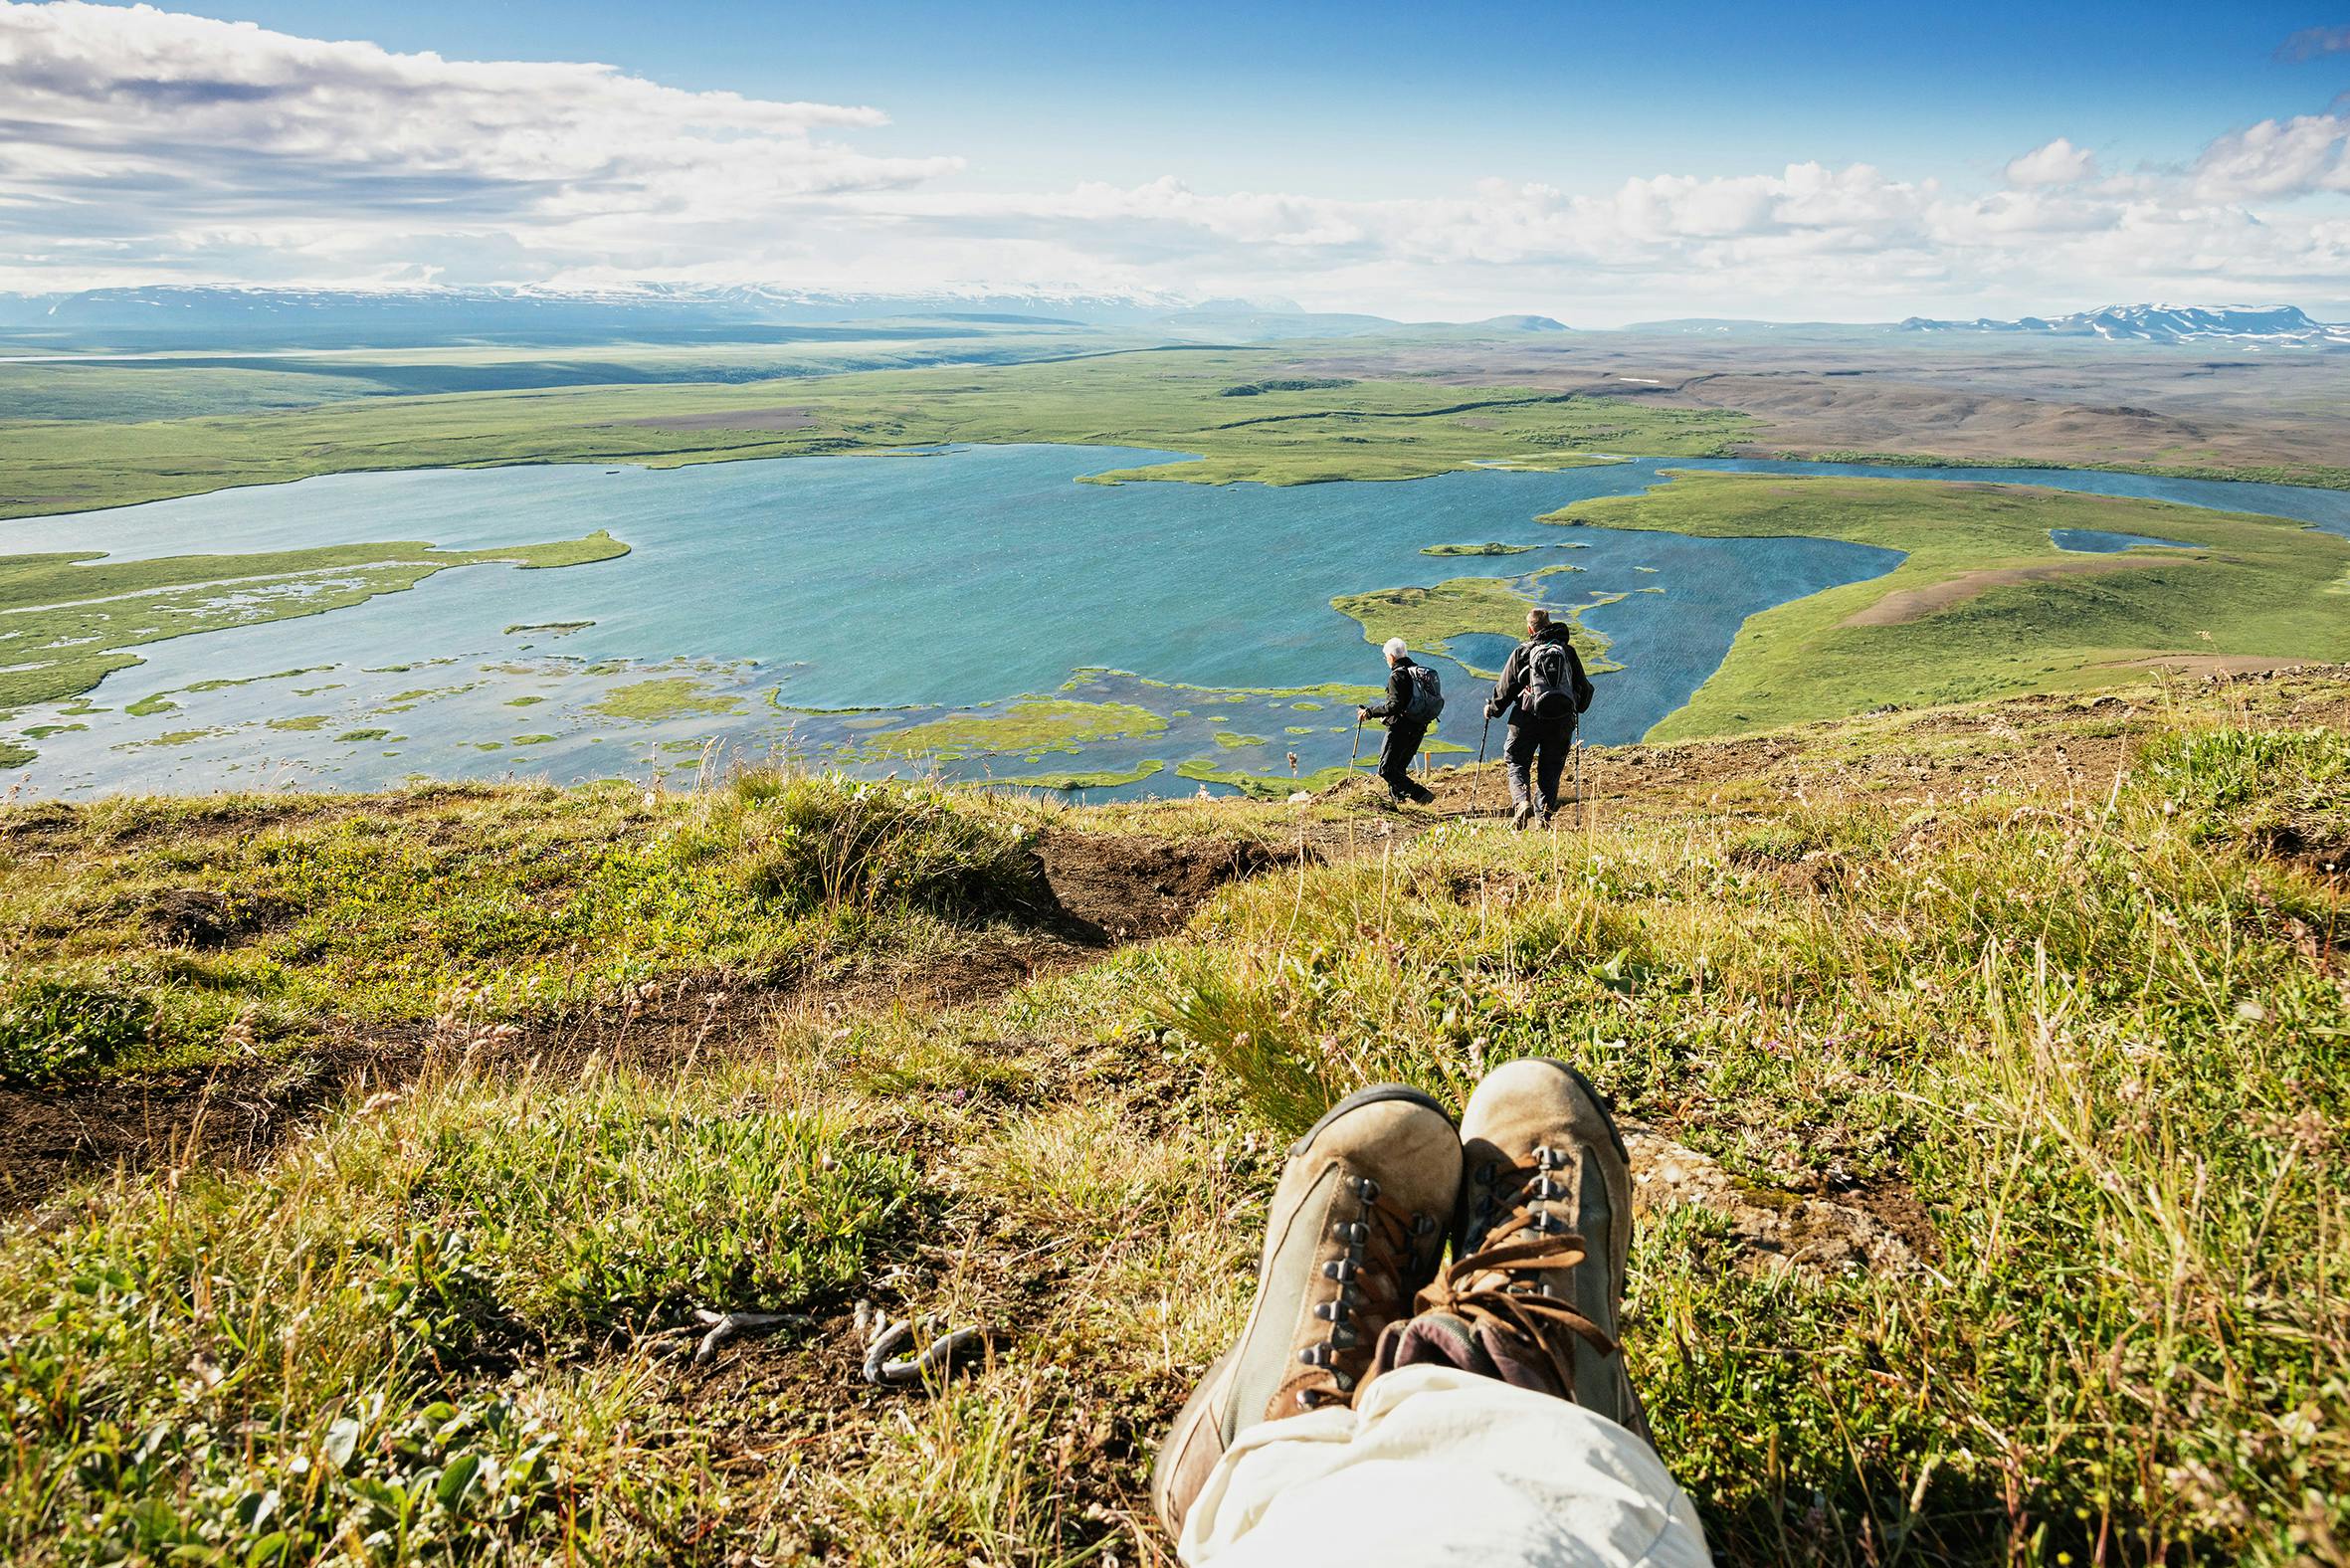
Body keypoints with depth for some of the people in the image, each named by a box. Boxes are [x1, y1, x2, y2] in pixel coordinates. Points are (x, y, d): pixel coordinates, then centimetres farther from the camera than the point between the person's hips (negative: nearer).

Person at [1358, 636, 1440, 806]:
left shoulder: (1397, 676, -15)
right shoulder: (1420, 671, 11)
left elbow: (1394, 706, -24)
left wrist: (1370, 712, -16)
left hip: (1401, 728, -9)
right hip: (1420, 728, 9)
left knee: (1386, 769, -6)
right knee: (1399, 767, 21)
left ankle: (1421, 794, -13)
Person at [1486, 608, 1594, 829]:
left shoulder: (1522, 652, 1)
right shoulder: (1568, 651, 9)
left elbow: (1505, 687, 2)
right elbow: (1585, 688, 14)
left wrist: (1492, 710, 18)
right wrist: (1577, 708, 34)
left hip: (1527, 719, -2)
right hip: (1561, 722, 2)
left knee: (1518, 763, 8)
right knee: (1550, 770, 12)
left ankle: (1521, 801, -18)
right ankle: (1543, 816, 2)